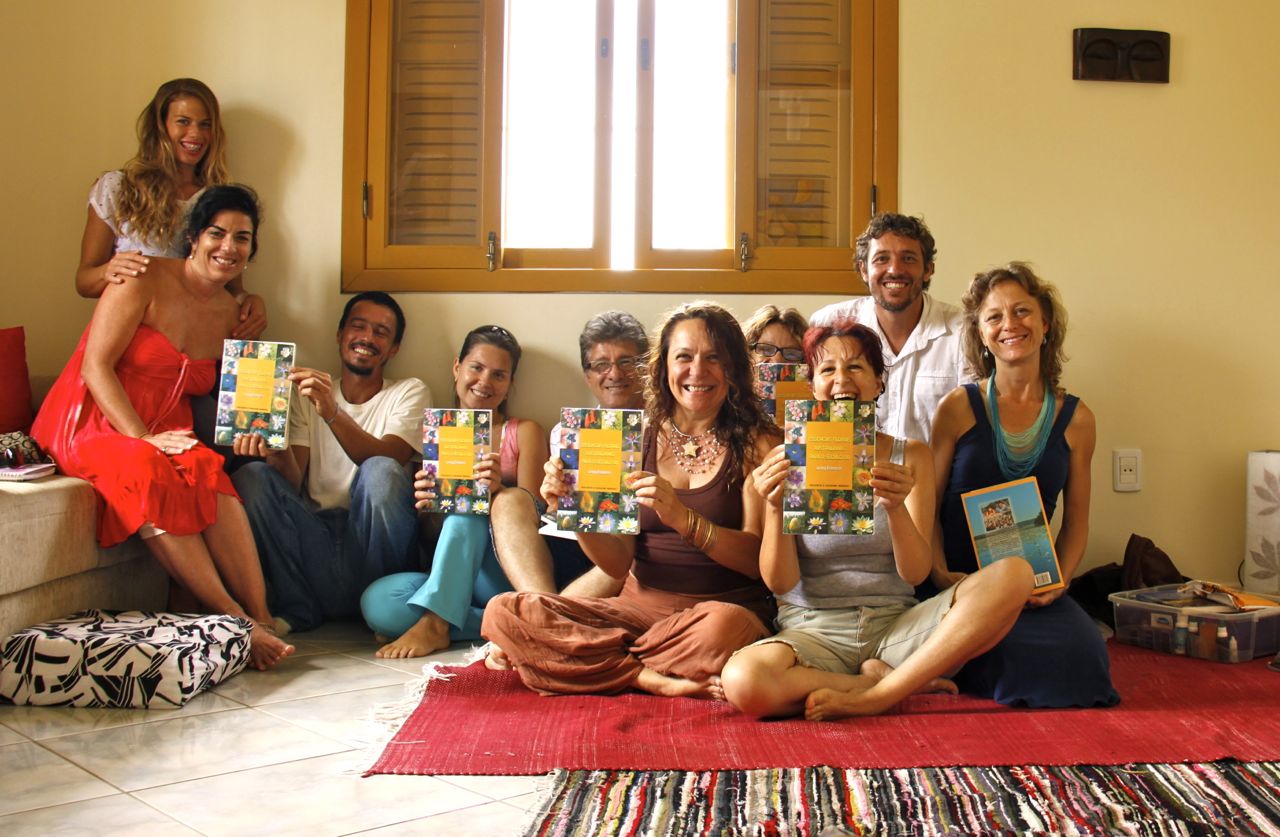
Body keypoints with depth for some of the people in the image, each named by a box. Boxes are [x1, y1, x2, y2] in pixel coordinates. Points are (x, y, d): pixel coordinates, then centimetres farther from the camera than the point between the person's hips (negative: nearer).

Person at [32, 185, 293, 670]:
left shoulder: (232, 314, 13)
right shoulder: (145, 281, -5)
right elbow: (96, 366, -12)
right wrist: (142, 438, -22)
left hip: (165, 435, 5)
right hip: (93, 425, -4)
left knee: (212, 477, -31)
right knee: (152, 478, -37)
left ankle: (260, 620, -36)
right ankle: (236, 619, -34)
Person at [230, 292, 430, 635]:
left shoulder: (409, 393, 10)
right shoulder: (306, 395, 17)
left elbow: (386, 460, -12)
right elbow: (293, 482, 3)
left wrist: (332, 413, -27)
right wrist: (276, 453, -20)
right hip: (315, 540, 2)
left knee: (380, 472, -29)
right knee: (253, 476, -18)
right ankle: (298, 608, -10)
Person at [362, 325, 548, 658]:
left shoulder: (524, 432, 9)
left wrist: (498, 492, -23)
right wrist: (423, 506, -11)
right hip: (444, 574, 2)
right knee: (377, 602, -28)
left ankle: (435, 622, -34)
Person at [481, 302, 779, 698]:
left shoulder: (756, 442, 1)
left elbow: (757, 559, -9)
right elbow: (619, 563, 4)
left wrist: (684, 519, -25)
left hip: (728, 608, -3)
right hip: (639, 604, 4)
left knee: (721, 625, -40)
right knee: (503, 612, -16)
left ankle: (594, 659, -14)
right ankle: (658, 680, -16)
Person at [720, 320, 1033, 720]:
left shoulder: (910, 456, 8)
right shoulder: (786, 460, 2)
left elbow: (916, 572, -2)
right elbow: (780, 582, -4)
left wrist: (895, 507, -22)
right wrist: (775, 507, -21)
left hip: (894, 626, 2)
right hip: (813, 630, -2)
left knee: (1013, 574, -22)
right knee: (741, 680, -36)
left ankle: (876, 695, -19)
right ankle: (898, 682, -12)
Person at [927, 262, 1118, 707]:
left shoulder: (1076, 419, 8)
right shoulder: (958, 408, 1)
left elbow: (1076, 523, 13)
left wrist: (1059, 580, -5)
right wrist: (941, 575, -13)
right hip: (958, 584, -3)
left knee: (1083, 651, -25)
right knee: (1016, 655, -30)